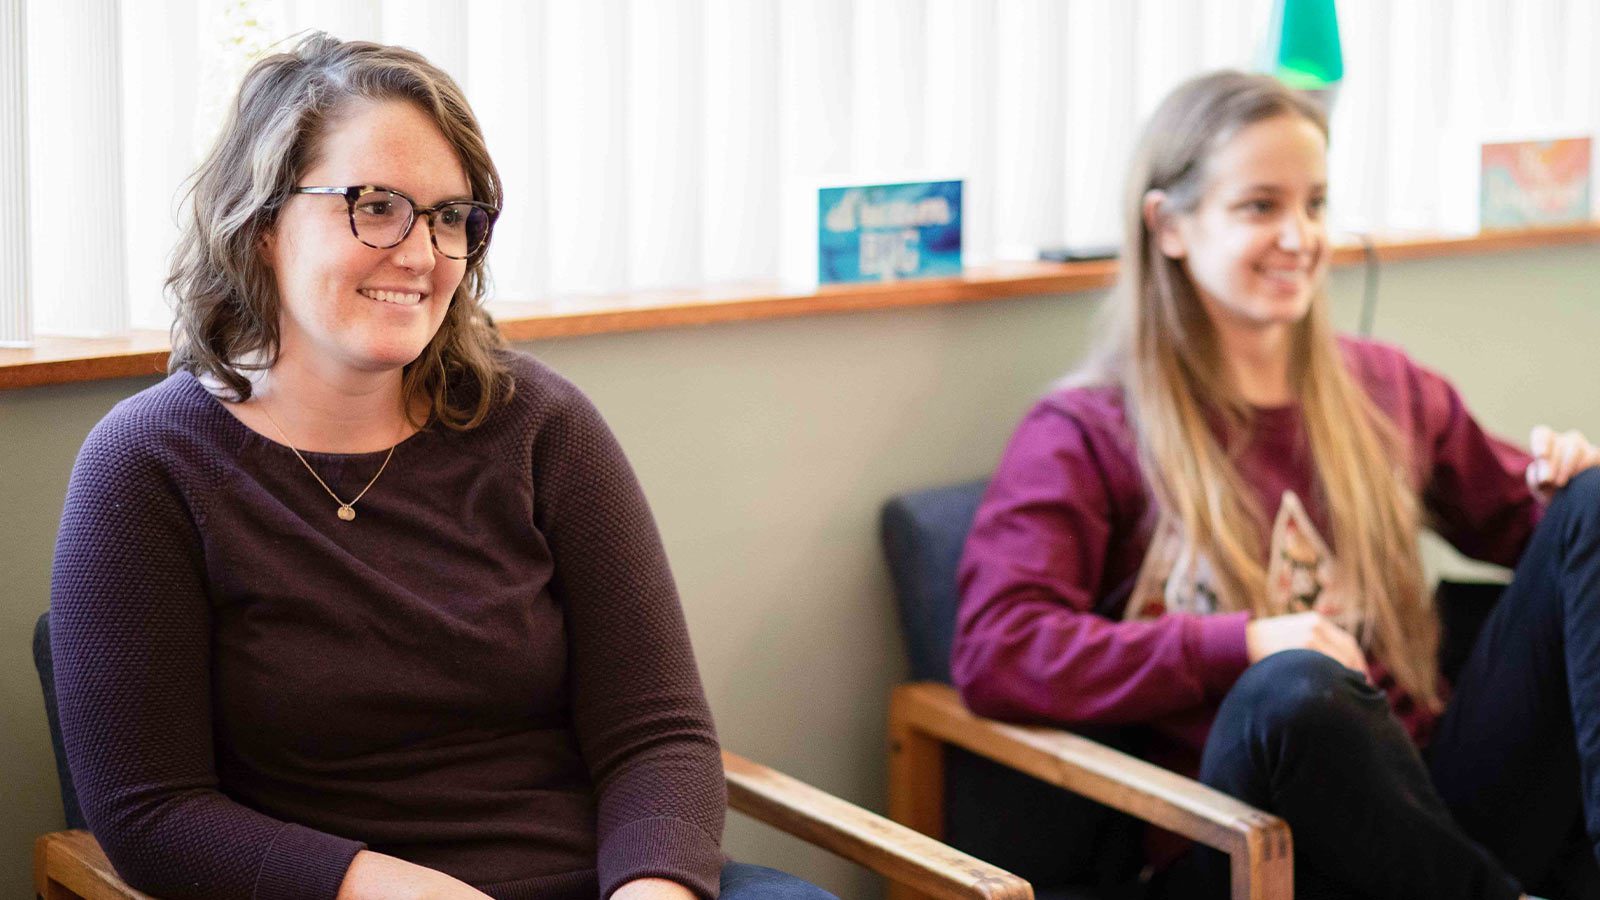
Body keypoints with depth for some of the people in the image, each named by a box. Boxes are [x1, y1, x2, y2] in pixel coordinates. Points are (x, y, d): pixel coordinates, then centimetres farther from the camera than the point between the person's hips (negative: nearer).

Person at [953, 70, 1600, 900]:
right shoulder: (1087, 433, 4)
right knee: (1292, 690, -40)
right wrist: (1243, 644, -19)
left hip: (1436, 814, 6)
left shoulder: (1386, 390, 20)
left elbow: (1518, 525, 34)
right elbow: (993, 653, -11)